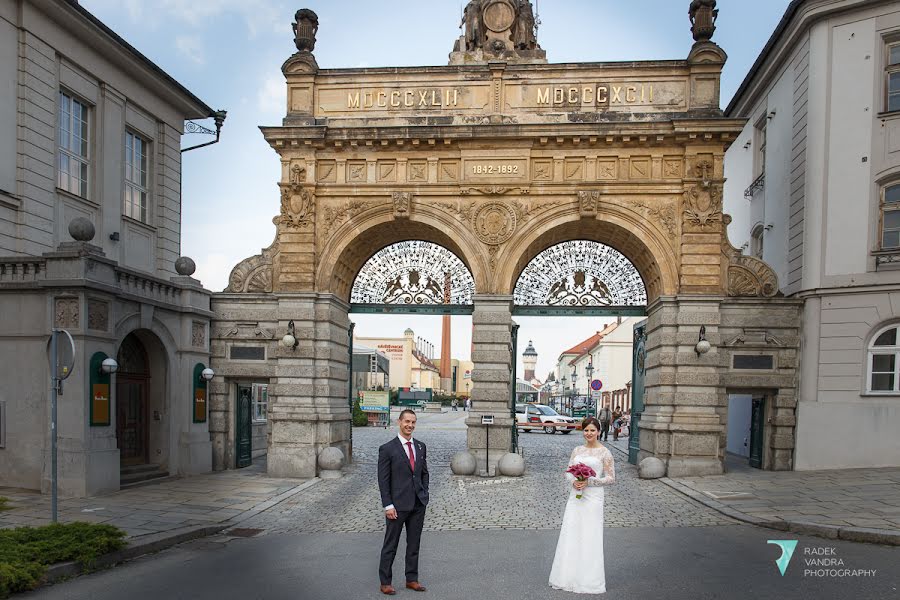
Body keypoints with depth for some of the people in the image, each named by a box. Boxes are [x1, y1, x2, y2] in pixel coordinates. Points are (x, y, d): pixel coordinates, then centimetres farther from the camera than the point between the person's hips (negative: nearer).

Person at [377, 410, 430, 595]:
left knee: (414, 544, 13)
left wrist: (424, 495, 7)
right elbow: (383, 480, -9)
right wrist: (388, 505, -13)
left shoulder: (420, 447, 8)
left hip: (418, 504, 5)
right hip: (397, 505, -5)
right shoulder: (387, 449, -9)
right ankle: (385, 582, 17)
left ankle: (412, 579, 25)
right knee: (390, 545, 5)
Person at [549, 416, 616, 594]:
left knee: (590, 538, -1)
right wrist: (574, 482, -9)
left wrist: (589, 482, -13)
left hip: (593, 498, -4)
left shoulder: (604, 452, -2)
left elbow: (611, 478, -4)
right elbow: (568, 472, 13)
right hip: (575, 496, 5)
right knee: (570, 536, 5)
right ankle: (568, 576, 17)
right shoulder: (577, 450, 11)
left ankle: (588, 580, 12)